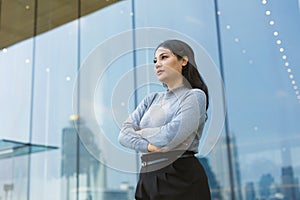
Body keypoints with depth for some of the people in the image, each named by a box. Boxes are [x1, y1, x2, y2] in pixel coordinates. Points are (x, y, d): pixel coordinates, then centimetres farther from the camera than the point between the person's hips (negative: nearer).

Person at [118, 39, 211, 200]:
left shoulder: (194, 96, -5)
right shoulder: (152, 99, 14)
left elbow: (170, 136, -18)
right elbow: (123, 134, 3)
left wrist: (139, 132, -1)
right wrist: (148, 146, -16)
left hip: (181, 178, -5)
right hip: (147, 177, 5)